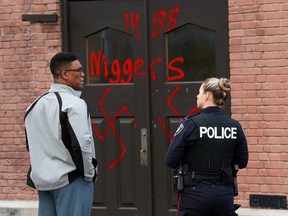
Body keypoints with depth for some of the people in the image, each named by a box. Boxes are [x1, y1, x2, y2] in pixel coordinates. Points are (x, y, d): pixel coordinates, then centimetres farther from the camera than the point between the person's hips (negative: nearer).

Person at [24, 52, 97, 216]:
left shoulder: (35, 105, 12)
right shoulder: (74, 103, -13)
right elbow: (82, 143, -21)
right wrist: (89, 173, -8)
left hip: (43, 180, 7)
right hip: (71, 180, -7)